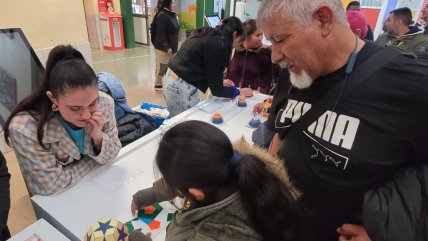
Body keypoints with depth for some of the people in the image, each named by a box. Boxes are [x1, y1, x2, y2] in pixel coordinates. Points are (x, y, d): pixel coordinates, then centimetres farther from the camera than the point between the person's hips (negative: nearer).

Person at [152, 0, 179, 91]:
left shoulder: (172, 15, 13)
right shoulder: (162, 15, -14)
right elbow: (160, 33, -20)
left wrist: (174, 46, 17)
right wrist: (166, 47, -23)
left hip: (171, 46, 8)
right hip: (163, 47, -8)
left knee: (167, 66, 11)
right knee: (161, 66, 0)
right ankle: (158, 84, 13)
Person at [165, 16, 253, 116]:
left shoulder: (207, 35, 11)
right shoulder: (219, 45, -14)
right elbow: (216, 90, -10)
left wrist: (220, 82, 25)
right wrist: (238, 92, 5)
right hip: (181, 88, -9)